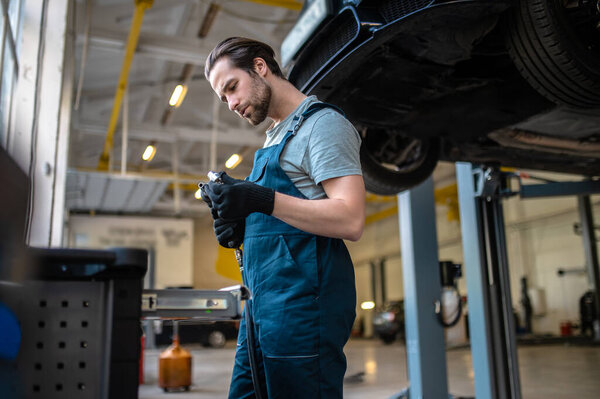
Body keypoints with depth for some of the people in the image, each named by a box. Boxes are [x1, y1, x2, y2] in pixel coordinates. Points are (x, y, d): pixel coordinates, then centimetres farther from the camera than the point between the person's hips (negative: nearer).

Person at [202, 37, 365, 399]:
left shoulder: (323, 123, -6)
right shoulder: (275, 137, 23)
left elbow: (351, 220, -18)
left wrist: (263, 200, -22)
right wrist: (241, 229, 8)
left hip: (303, 301, -9)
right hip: (262, 307, 9)